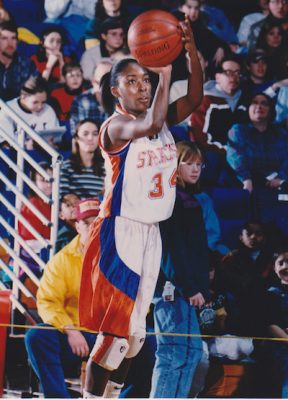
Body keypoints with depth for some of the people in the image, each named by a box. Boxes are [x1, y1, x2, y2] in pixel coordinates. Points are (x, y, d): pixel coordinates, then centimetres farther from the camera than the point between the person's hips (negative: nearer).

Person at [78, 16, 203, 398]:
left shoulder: (162, 117, 7)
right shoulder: (114, 127, -14)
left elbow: (195, 98, -8)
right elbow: (149, 127, -35)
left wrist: (192, 51, -22)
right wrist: (166, 74, -30)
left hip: (151, 233, 8)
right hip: (120, 232, -8)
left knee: (135, 330, 11)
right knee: (113, 330, -10)